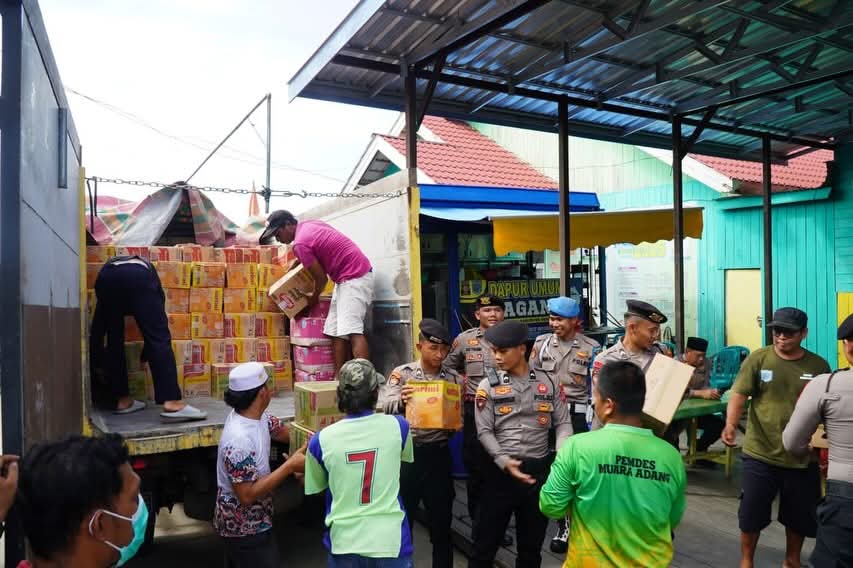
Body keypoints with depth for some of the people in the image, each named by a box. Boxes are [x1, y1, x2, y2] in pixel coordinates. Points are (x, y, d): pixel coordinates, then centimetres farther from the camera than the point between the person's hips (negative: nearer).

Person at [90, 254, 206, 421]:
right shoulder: (145, 268, 43)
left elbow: (96, 328, 43)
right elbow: (156, 329, 41)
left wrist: (97, 364, 54)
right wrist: (145, 355, 54)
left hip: (106, 277, 2)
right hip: (138, 277, -2)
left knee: (114, 341, 20)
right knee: (159, 339, -3)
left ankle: (123, 400, 25)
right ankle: (172, 403, -11)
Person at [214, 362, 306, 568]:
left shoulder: (257, 416, -6)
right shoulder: (239, 441, -33)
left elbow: (284, 431, 8)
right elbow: (247, 495, -30)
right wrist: (290, 466, -28)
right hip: (245, 529, -9)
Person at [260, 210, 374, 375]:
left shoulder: (300, 243, -15)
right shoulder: (309, 225, 12)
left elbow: (321, 278, -10)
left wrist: (313, 298, 8)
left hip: (354, 277, -10)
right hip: (348, 278, 10)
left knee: (352, 330, -20)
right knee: (337, 331, 5)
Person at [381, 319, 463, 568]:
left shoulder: (454, 379, 4)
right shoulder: (401, 373, -3)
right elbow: (386, 406, -17)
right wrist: (402, 401, -38)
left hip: (438, 454, 2)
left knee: (441, 521, 14)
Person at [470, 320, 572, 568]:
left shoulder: (548, 382, 2)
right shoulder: (488, 385, -3)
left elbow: (563, 423, 3)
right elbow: (484, 431, -5)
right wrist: (504, 462, -18)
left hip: (540, 469, 2)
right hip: (502, 470, -2)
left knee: (532, 543, 18)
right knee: (486, 540, 6)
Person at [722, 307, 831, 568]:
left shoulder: (818, 365, 0)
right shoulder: (757, 358, -7)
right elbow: (739, 394, -11)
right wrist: (731, 424, -27)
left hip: (801, 456, 2)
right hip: (760, 453, -2)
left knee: (799, 515, 17)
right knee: (751, 512, 7)